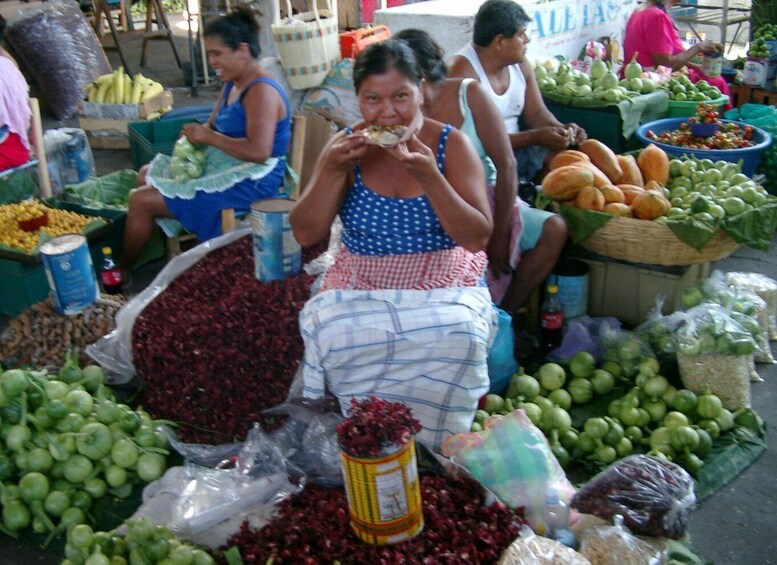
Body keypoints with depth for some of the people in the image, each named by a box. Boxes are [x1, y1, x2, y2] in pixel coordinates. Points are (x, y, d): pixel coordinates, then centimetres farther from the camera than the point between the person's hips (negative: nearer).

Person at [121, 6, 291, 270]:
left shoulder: (261, 92, -22)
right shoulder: (232, 85, 9)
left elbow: (259, 152, -32)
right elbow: (213, 126, 14)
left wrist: (209, 137, -23)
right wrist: (195, 135, -9)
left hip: (251, 186, -11)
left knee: (142, 201, -10)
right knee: (148, 176, 25)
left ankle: (122, 271, 12)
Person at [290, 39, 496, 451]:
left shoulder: (451, 144, -5)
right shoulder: (345, 146, 1)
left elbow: (478, 238, -11)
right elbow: (306, 234, -2)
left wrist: (429, 176, -24)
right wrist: (333, 170, -17)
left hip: (442, 285, -1)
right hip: (359, 287, 1)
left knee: (456, 335, -32)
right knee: (334, 334, -30)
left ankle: (435, 446, -7)